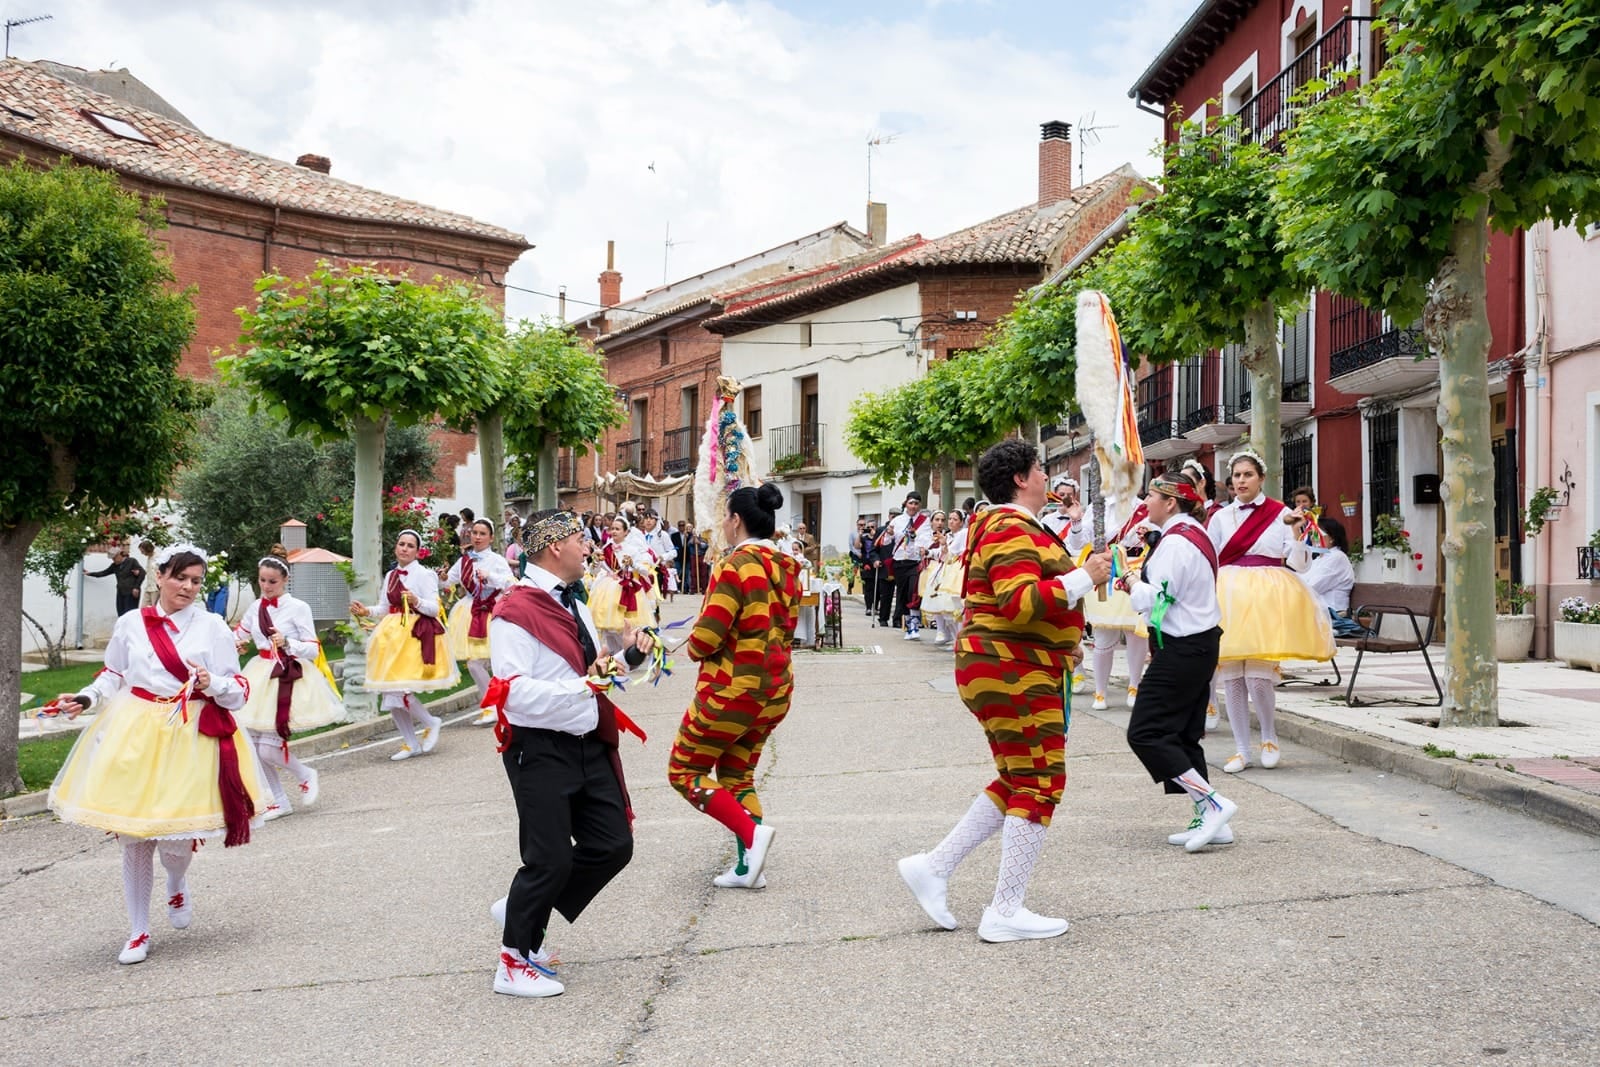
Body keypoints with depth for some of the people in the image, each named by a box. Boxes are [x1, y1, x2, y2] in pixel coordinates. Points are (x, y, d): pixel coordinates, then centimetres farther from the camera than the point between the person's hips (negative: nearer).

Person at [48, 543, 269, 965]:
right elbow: (113, 676, 18)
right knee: (134, 838, 3)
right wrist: (86, 698, 1)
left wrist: (212, 684, -18)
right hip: (135, 736, 2)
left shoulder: (212, 627, 0)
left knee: (175, 840, -7)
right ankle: (138, 932, 20)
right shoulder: (131, 624, 3)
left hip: (191, 738, -1)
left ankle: (177, 887, 31)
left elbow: (238, 691, 2)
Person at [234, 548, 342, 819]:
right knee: (253, 745, 4)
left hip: (289, 679, -6)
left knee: (268, 749, -11)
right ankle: (278, 801, 20)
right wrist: (236, 645, 2)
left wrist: (287, 643, -26)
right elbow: (239, 634, 25)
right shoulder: (256, 607, 7)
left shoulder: (298, 608, -8)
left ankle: (305, 775, 18)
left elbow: (314, 650, -9)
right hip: (260, 677, 6)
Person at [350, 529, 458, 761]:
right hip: (392, 635, 7)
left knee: (398, 688, -16)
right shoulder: (390, 575, 13)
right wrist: (366, 611, 4)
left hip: (416, 635, -7)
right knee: (390, 696, 5)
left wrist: (417, 602, -29)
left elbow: (435, 608, -11)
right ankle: (411, 744, 17)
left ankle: (431, 723, 9)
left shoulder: (424, 575, -6)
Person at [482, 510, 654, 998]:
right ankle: (515, 963, 19)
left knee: (613, 846, 10)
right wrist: (584, 686, -30)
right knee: (550, 859, -1)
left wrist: (628, 658, 6)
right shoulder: (515, 612, -15)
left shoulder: (574, 605, 14)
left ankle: (523, 912, 28)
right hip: (541, 751, -9)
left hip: (589, 744, 9)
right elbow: (516, 692, -24)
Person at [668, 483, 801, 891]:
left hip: (732, 690, -8)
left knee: (684, 772, 7)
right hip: (775, 690, 8)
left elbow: (706, 638, -22)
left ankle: (752, 831, -6)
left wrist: (694, 647, 0)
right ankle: (747, 867, 15)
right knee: (737, 775, 19)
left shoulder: (735, 566, -19)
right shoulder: (786, 568, 6)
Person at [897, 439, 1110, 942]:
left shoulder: (1012, 526, 20)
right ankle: (1006, 912, 1)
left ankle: (934, 866, 15)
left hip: (1007, 673, 11)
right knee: (1040, 783, -5)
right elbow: (1020, 604, -28)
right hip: (1012, 674, -11)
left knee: (1018, 782, 15)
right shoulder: (1012, 531, -16)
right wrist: (1083, 578, -22)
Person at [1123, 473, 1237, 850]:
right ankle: (1208, 820, 14)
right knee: (1184, 735, 13)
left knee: (1145, 733, -8)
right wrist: (1140, 584, 9)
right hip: (1201, 643, 11)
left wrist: (1133, 583, -3)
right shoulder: (1196, 534, 15)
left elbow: (1156, 598, -20)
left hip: (1182, 649, -11)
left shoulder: (1175, 542, -17)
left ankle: (1211, 804, -10)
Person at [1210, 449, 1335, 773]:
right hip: (1229, 597, 3)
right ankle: (1241, 750, 12)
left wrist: (1296, 532, -14)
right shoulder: (1220, 517, 12)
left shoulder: (1281, 514, 4)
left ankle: (1270, 737, 14)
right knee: (1231, 677, 1)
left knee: (1258, 676, -13)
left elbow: (1299, 564, 0)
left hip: (1268, 598, -3)